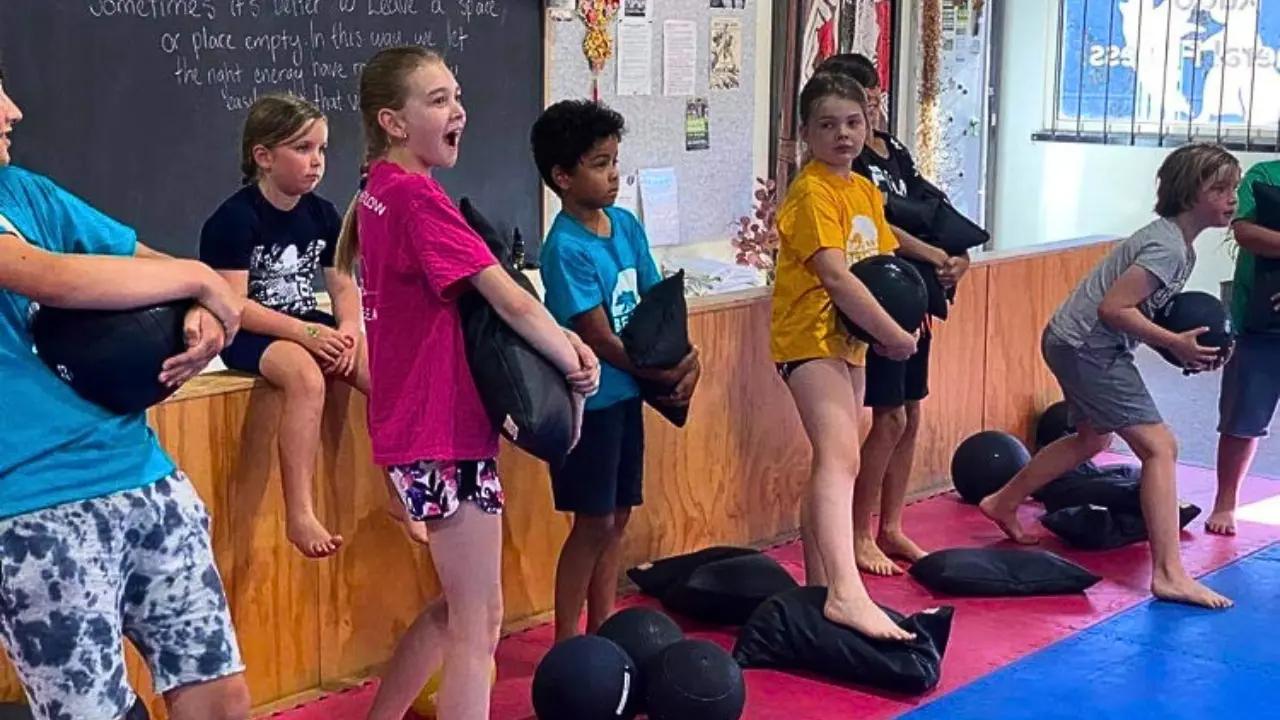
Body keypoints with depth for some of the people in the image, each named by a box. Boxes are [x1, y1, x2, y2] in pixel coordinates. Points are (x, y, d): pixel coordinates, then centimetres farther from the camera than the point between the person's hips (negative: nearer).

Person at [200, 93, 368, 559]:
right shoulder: (235, 219, -14)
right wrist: (304, 332, -27)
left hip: (308, 325, 7)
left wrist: (348, 329, -14)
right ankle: (299, 516, -33)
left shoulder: (322, 214, 7)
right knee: (306, 377, -37)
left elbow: (343, 285, 8)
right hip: (250, 333, -6)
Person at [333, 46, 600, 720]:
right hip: (445, 430, -9)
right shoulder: (416, 195, -17)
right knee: (480, 623, 0)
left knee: (457, 608, 22)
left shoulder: (379, 190, 11)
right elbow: (508, 300, -21)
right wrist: (574, 363, -6)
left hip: (417, 424, 9)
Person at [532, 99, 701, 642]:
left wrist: (687, 360, -9)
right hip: (590, 398, -7)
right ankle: (566, 643, 10)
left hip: (626, 392, 7)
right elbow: (598, 338, -19)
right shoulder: (565, 248, -18)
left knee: (617, 517, 14)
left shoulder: (626, 225, 5)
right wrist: (664, 374, -12)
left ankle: (602, 628, 27)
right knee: (594, 522, -2)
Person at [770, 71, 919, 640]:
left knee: (831, 463, 15)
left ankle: (818, 582, 26)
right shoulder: (811, 194, -13)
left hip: (850, 341, 10)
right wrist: (893, 334, -19)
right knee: (839, 457, -24)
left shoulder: (867, 192, 13)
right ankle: (846, 593, -35)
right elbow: (835, 276, -22)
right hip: (811, 338, -10)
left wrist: (895, 323, -5)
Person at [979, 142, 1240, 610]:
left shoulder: (1180, 245, 11)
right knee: (1160, 446, -15)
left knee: (1093, 438, 29)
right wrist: (1175, 344, -22)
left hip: (1076, 344, 11)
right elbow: (1113, 307, -27)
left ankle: (1004, 503, 41)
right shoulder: (1168, 247, -20)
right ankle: (1169, 575, -19)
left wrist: (1187, 344, 1)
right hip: (1087, 347, -11)